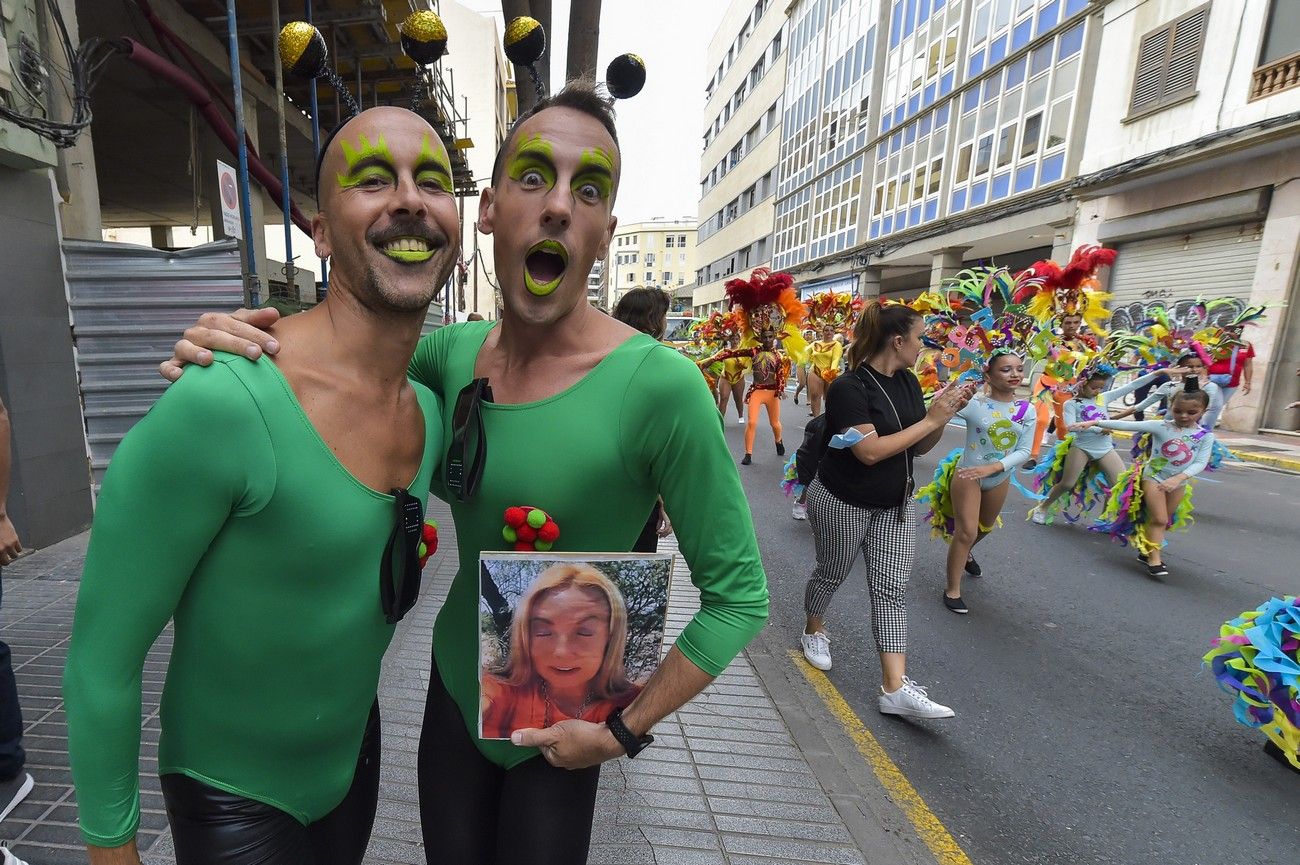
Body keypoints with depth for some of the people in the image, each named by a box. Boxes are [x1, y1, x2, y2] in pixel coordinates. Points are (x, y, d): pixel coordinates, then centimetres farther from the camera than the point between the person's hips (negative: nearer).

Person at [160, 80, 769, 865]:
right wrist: (227, 346, -16)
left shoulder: (657, 384, -27)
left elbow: (738, 595, -18)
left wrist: (626, 730, -14)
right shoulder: (454, 352, -11)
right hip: (456, 684, 4)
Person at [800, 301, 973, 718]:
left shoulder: (908, 382, 2)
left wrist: (947, 412, -10)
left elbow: (920, 447, 7)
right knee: (832, 573, 14)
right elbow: (870, 451, -28)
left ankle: (895, 688, 8)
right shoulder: (849, 387, -21)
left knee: (892, 590, 3)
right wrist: (930, 420, -22)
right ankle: (813, 631, 43)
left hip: (895, 504, 6)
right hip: (843, 502, -6)